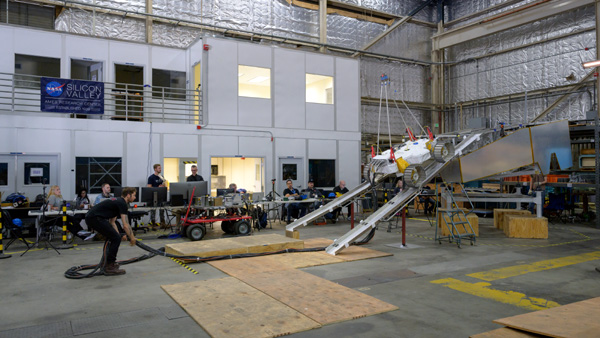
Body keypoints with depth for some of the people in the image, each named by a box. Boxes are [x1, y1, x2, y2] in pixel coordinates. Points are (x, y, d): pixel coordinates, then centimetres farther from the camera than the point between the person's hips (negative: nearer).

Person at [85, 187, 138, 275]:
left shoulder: (117, 201, 23)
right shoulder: (122, 204, -7)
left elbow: (111, 222, 27)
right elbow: (125, 225, -11)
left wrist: (119, 235, 21)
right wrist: (132, 238, 1)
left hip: (90, 217, 10)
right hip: (95, 218, -10)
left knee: (111, 237, 24)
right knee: (116, 239, -6)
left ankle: (108, 262, 27)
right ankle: (109, 267, -4)